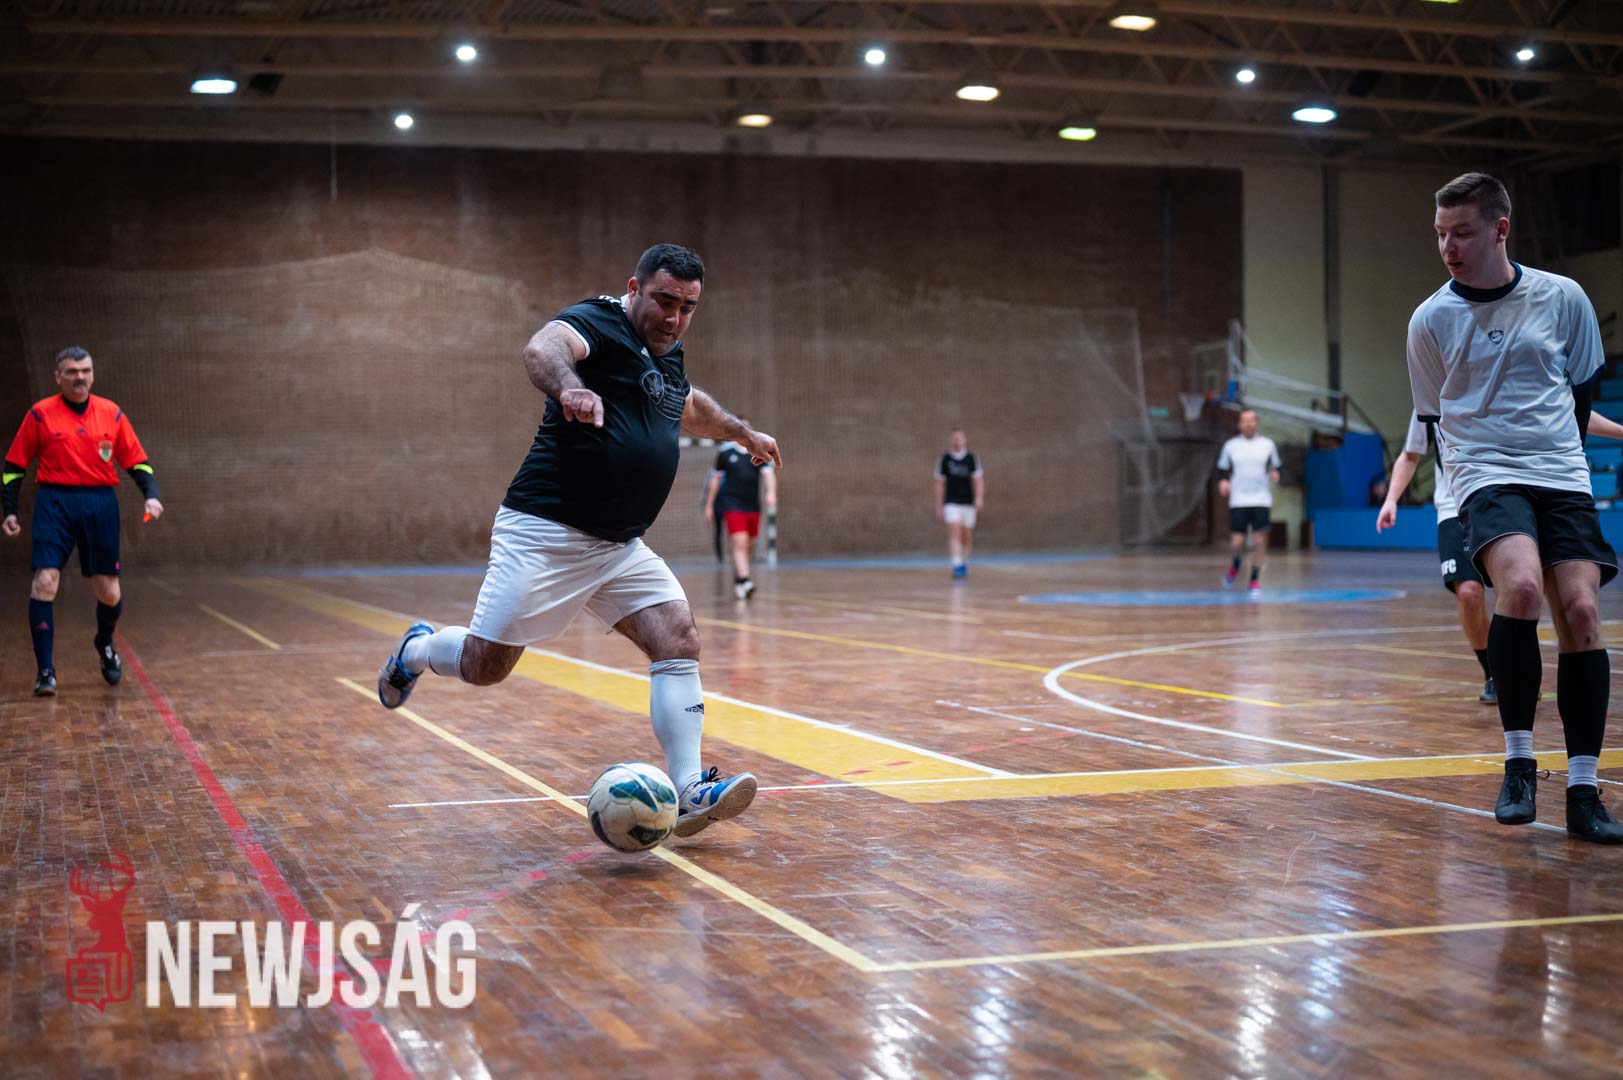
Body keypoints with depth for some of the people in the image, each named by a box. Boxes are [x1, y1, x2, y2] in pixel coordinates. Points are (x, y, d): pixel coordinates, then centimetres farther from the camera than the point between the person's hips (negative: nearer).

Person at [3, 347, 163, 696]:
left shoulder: (111, 414, 6)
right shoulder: (40, 415, 1)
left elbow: (137, 461, 10)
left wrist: (151, 495, -5)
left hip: (101, 503, 2)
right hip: (55, 502, -2)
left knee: (108, 591, 5)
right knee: (44, 582, -14)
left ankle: (105, 645, 37)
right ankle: (45, 670, -6)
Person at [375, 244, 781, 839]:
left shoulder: (668, 356, 15)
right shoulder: (598, 322, -12)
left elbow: (689, 406, 40)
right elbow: (542, 348, -37)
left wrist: (742, 432, 50)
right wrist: (568, 386, -58)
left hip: (621, 546, 8)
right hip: (547, 533, -8)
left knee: (679, 640, -10)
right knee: (485, 666, -1)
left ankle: (689, 791, -12)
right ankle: (416, 650, 32)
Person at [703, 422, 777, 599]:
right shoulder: (725, 451, 3)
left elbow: (768, 473, -5)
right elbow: (715, 478, 10)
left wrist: (771, 492, -25)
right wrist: (709, 505, 12)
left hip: (753, 505, 3)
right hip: (732, 504, -3)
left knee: (748, 546, 10)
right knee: (740, 544, -17)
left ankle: (736, 581, 27)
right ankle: (744, 582, -26)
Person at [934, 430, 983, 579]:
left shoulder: (972, 459, 2)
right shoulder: (944, 459, 2)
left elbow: (978, 480, -3)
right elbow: (939, 484, 7)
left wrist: (979, 498, -19)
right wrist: (938, 507, 6)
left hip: (968, 503, 1)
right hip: (951, 504, -1)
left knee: (967, 536, 10)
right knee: (954, 533, -17)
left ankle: (964, 562, 33)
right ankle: (957, 566, -21)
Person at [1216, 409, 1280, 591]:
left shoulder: (1268, 444, 6)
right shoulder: (1230, 446, 5)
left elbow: (1275, 467, 14)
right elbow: (1222, 469, 11)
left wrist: (1275, 474, -9)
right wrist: (1223, 482, -9)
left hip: (1261, 500, 0)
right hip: (1238, 501, 0)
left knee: (1259, 541, -5)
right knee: (1237, 543, -4)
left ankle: (1255, 580, 9)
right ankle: (1235, 566, 28)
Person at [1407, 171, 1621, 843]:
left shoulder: (1563, 298, 2)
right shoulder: (1430, 320, 1)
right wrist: (1477, 464, 8)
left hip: (1562, 478, 2)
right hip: (1486, 478, -2)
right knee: (1520, 586, -29)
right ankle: (1518, 762, -14)